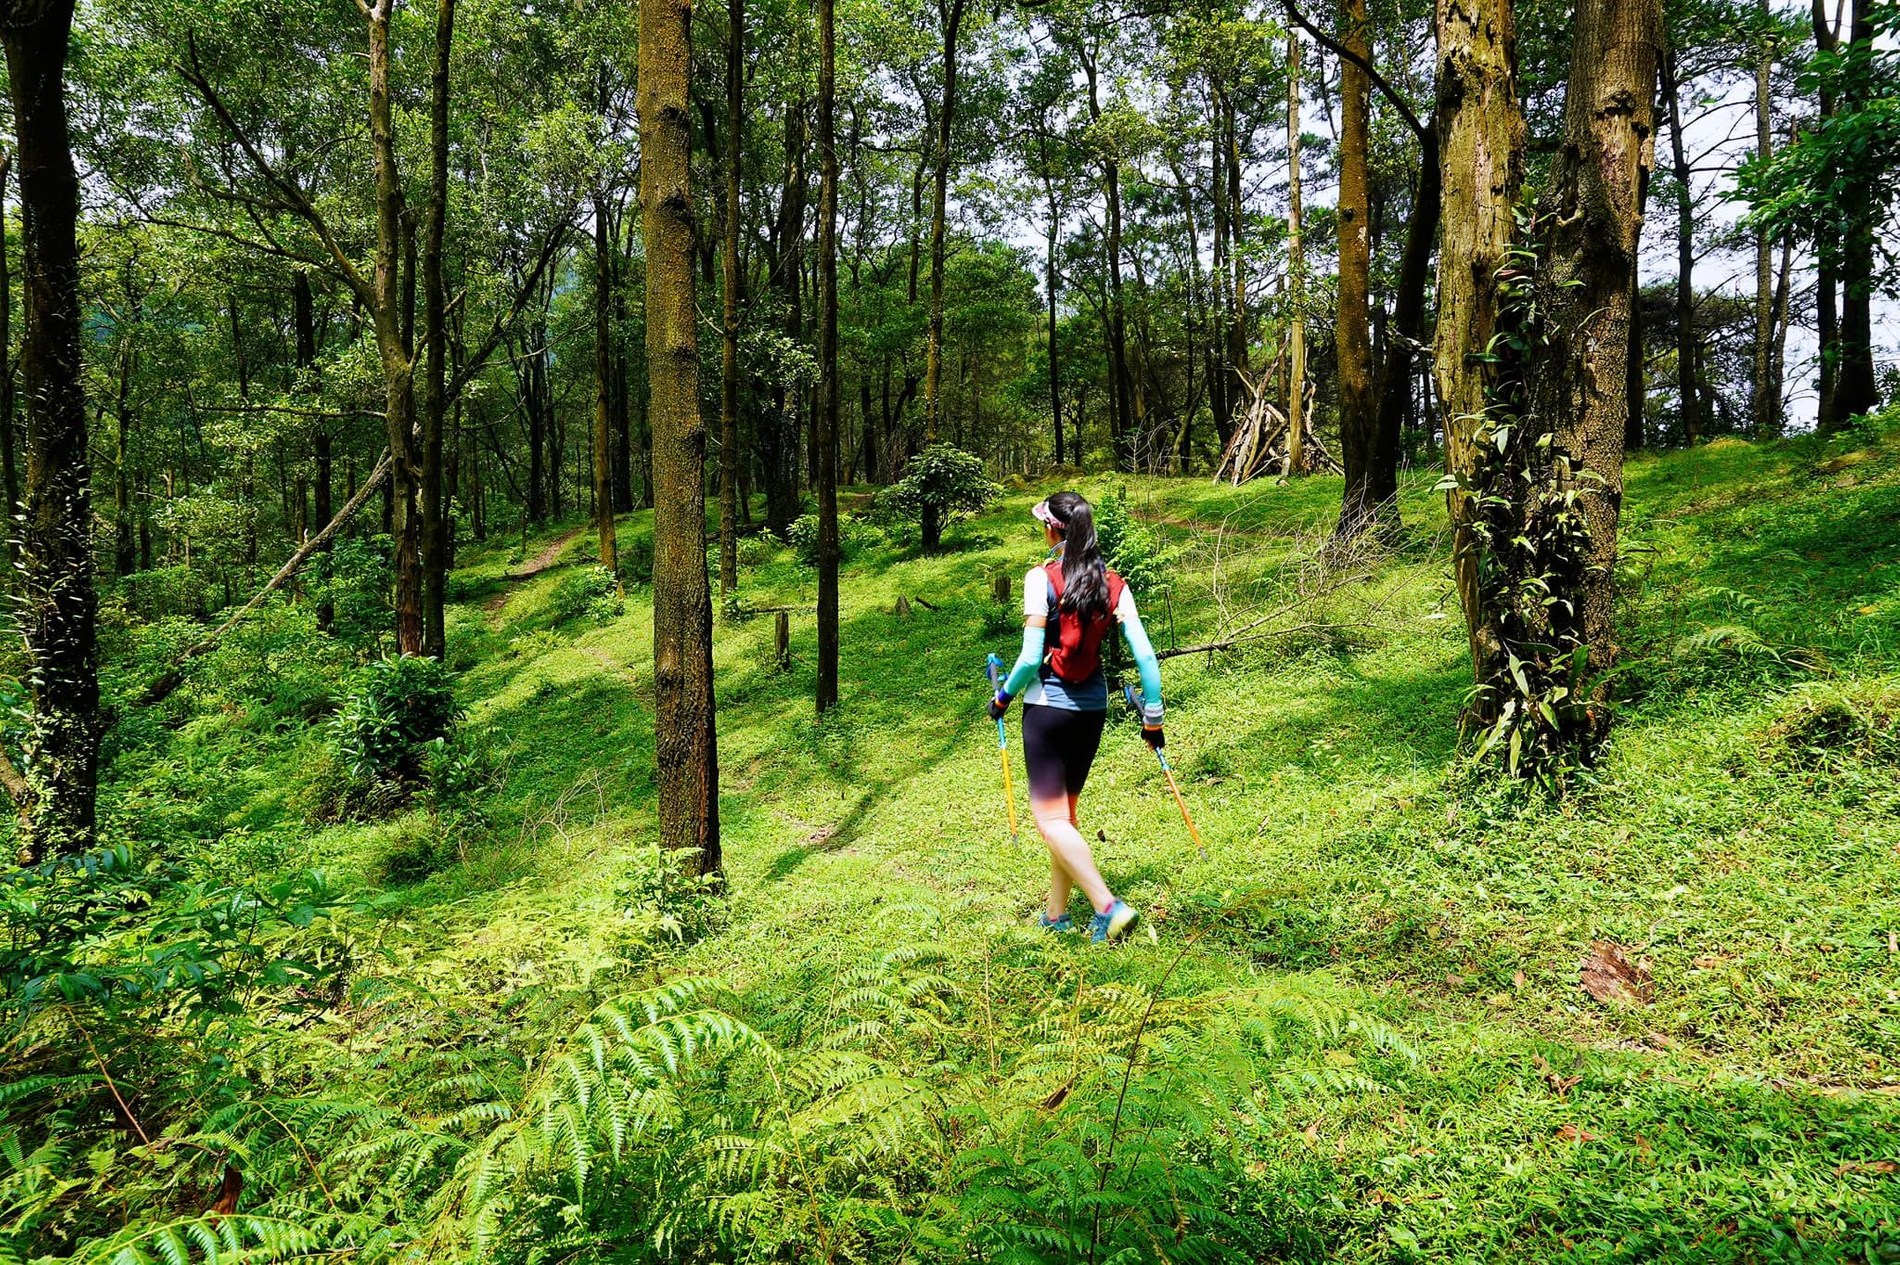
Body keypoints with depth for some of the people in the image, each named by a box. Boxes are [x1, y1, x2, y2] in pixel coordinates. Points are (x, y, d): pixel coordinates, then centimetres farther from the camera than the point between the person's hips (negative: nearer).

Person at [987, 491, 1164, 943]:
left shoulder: (1041, 578, -13)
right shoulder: (1112, 583, 1)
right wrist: (1152, 718, 6)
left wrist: (1002, 696, 2)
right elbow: (1145, 655, -2)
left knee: (1050, 817, -1)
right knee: (1065, 811, 18)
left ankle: (1108, 907, -13)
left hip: (1048, 706, -6)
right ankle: (1056, 914, 26)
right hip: (1093, 707, 6)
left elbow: (1031, 658, -16)